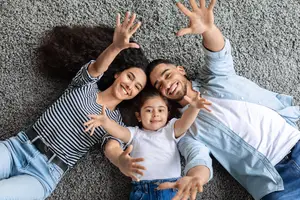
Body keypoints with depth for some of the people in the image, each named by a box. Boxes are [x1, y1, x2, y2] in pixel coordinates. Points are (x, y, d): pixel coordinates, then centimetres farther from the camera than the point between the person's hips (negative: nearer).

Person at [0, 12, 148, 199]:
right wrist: (116, 46, -35)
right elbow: (97, 68, -14)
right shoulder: (86, 84, 6)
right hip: (18, 146, 2)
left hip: (45, 174, -2)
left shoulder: (117, 124, 8)